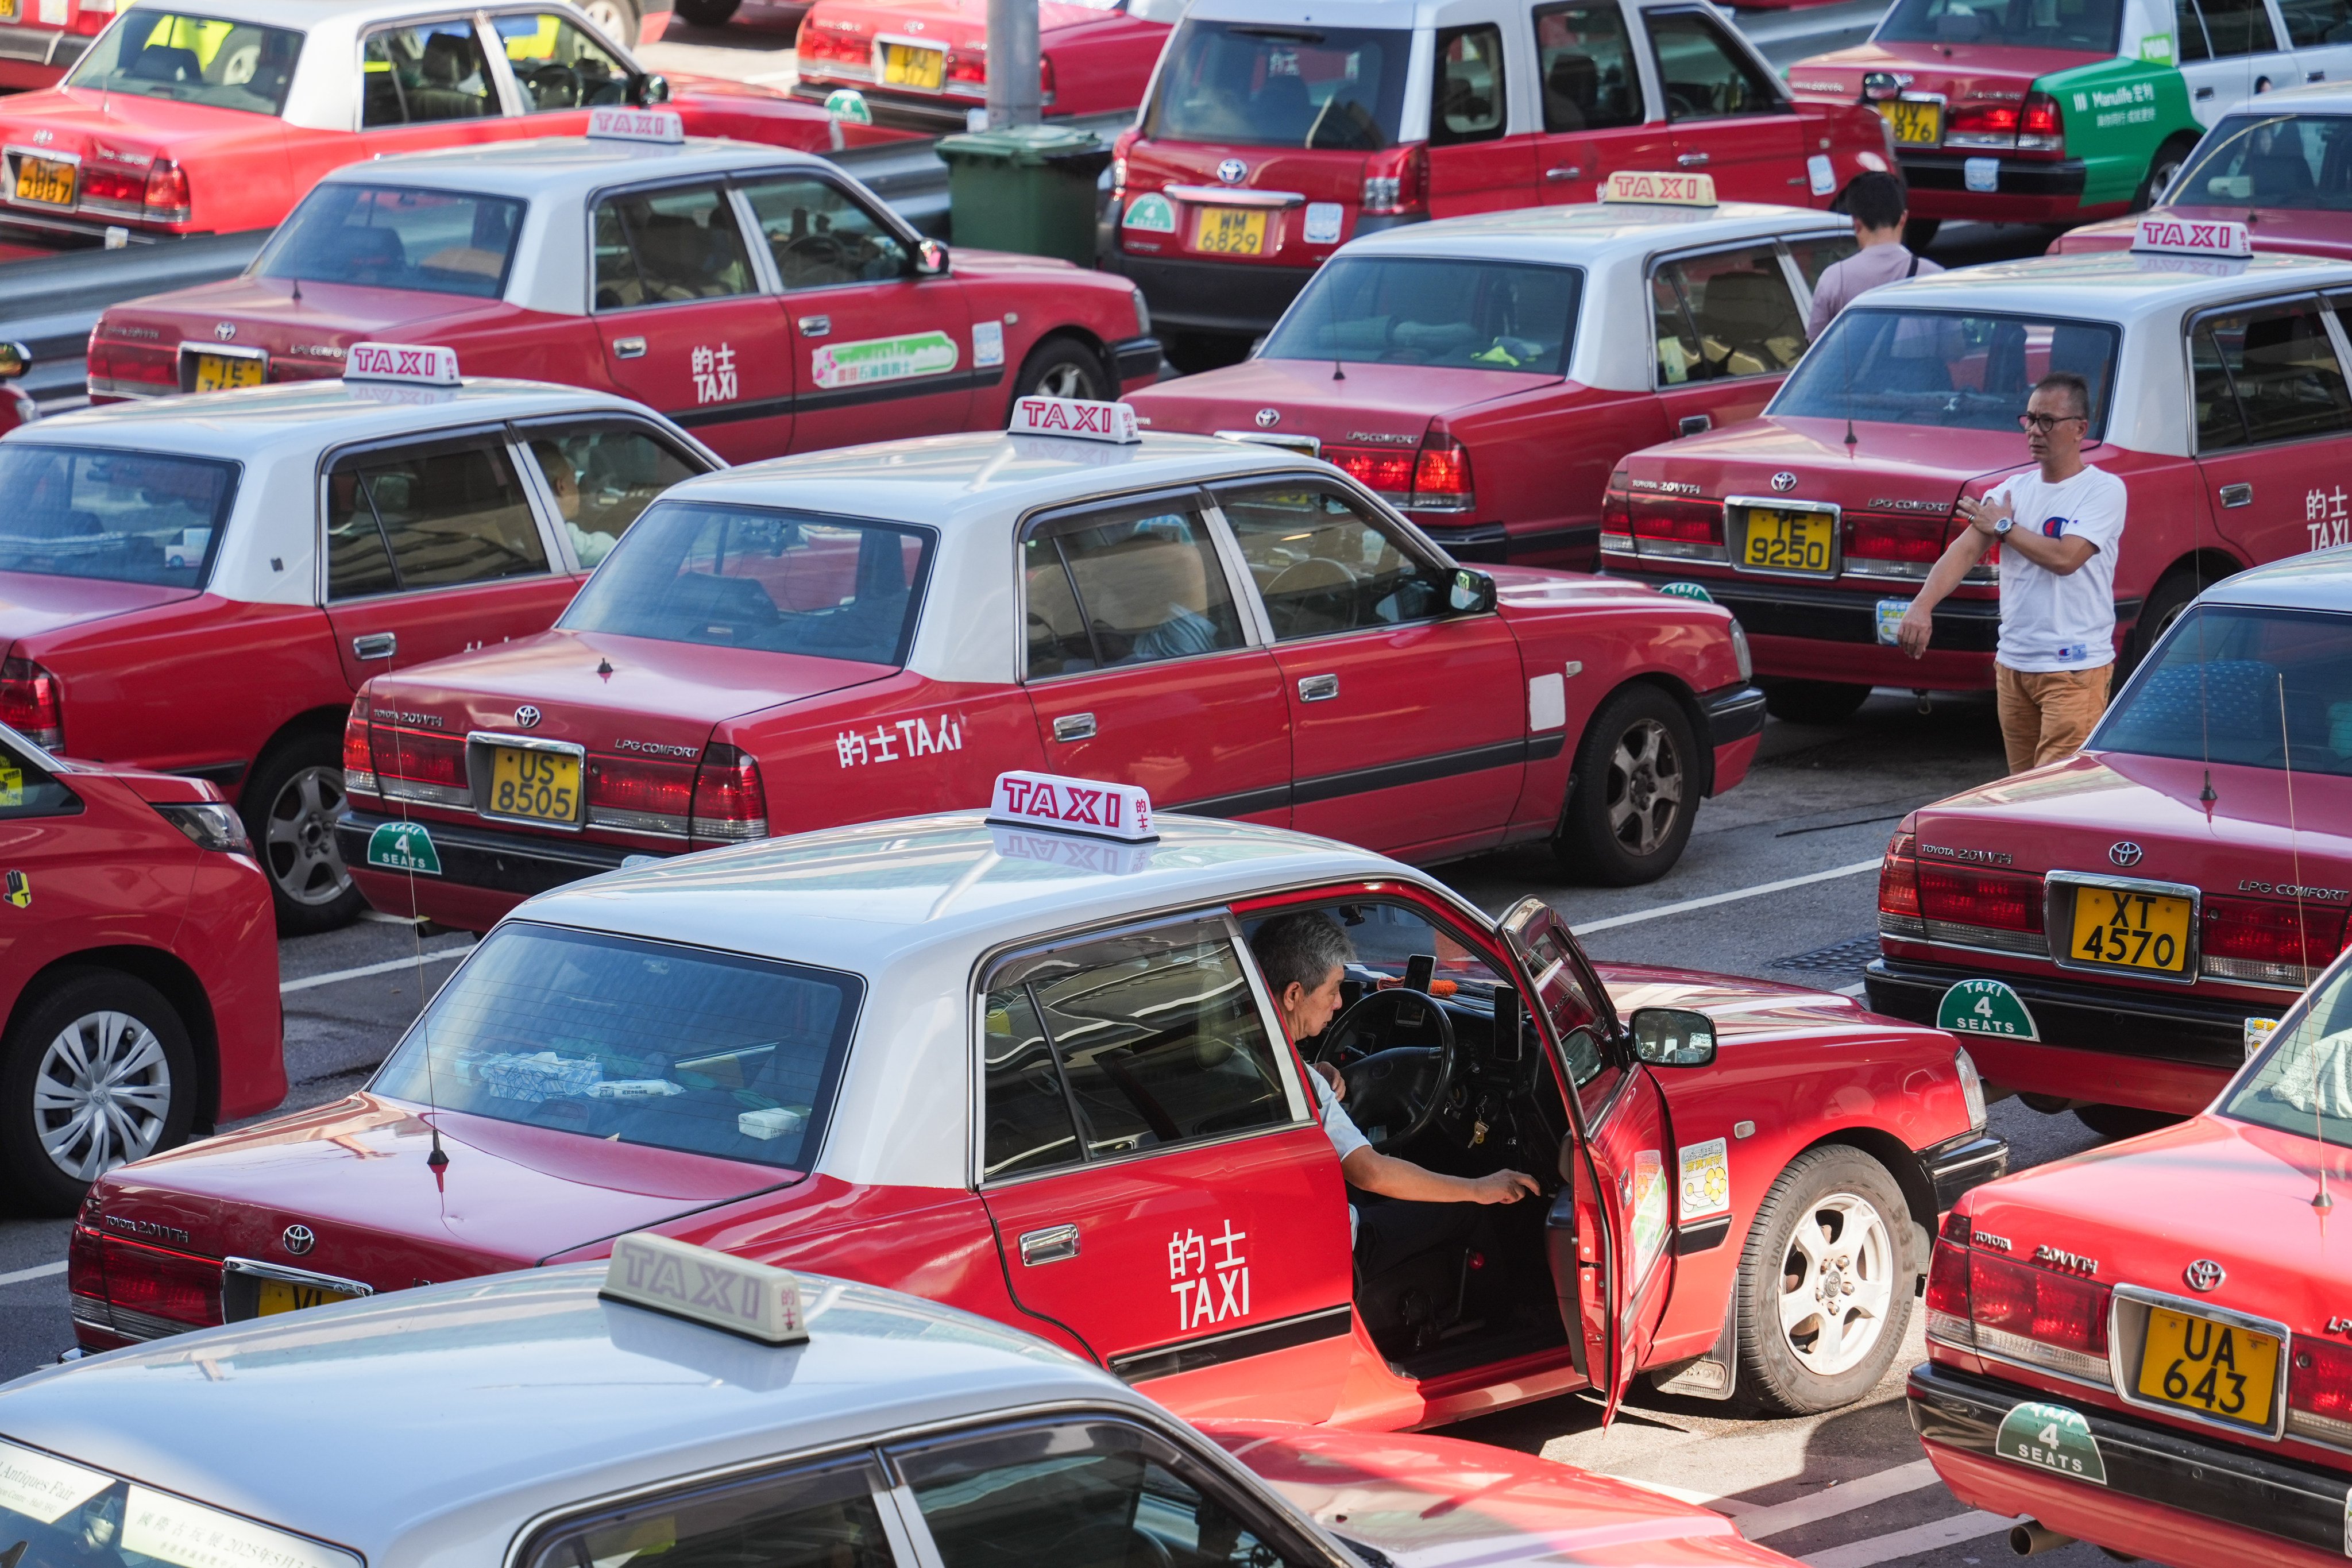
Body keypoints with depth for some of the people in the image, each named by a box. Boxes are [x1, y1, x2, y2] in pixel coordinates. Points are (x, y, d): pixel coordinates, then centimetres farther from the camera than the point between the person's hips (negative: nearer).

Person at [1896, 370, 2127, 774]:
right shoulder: (2012, 490, 10)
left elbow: (2065, 558, -19)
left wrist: (2003, 527, -5)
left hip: (2075, 669, -6)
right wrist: (1922, 606, -20)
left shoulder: (2103, 490, -6)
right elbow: (1965, 550, -2)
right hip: (2013, 663, 6)